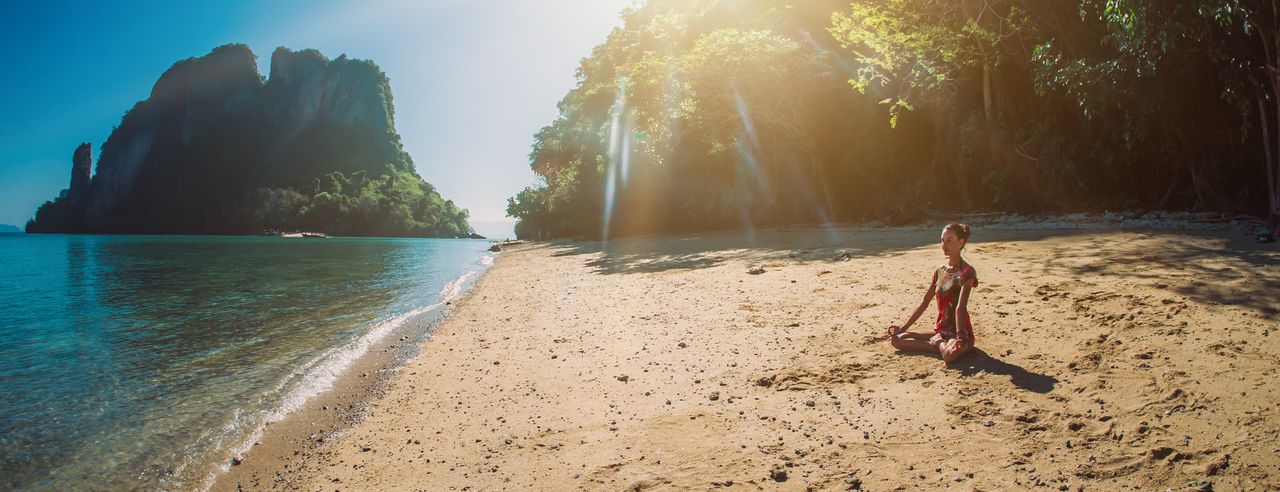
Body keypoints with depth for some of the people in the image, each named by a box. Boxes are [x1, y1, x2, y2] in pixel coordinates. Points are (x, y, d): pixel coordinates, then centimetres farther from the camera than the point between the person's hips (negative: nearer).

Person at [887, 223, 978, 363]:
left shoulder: (967, 272, -12)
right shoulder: (940, 271, 10)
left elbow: (960, 307, -26)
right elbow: (924, 303, 14)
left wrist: (959, 336, -37)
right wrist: (904, 327, 11)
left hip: (961, 332, -7)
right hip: (940, 331, 7)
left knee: (950, 354, -40)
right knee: (896, 339, -5)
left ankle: (938, 343, -7)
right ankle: (941, 345, -5)